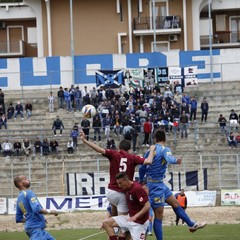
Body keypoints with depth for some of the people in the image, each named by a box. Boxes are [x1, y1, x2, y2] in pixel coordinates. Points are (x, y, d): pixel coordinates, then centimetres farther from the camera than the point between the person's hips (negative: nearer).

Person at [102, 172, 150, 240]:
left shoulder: (137, 189, -22)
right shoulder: (126, 189, 3)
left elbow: (147, 206, -24)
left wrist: (135, 216, -30)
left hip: (139, 222, -9)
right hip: (129, 217, 9)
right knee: (106, 223, 0)